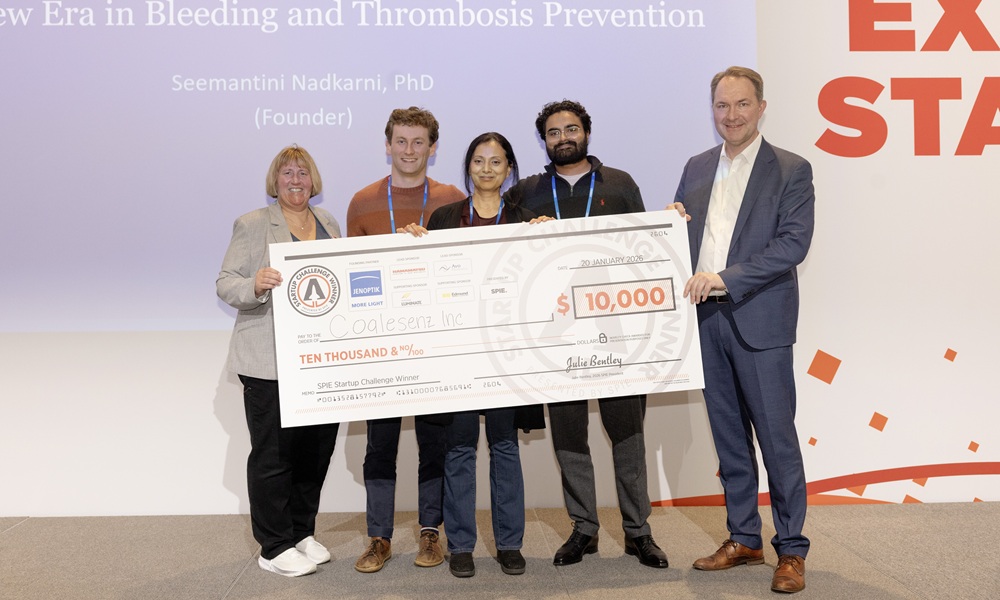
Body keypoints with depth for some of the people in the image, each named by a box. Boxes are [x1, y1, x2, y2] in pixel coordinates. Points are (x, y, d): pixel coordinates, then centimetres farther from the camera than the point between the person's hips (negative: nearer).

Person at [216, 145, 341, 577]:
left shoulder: (328, 223, 15)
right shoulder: (253, 224, 0)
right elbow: (225, 283, -5)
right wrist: (256, 286, -25)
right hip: (269, 361, -5)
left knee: (317, 448, 10)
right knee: (272, 453, 1)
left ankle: (302, 533, 27)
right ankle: (274, 547, 13)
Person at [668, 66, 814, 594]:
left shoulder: (791, 170, -2)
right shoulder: (696, 168, 14)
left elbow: (793, 243, -13)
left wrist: (726, 278, -20)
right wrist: (672, 223, -4)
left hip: (759, 320, -5)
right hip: (706, 318, 5)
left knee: (777, 437, 0)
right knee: (728, 436, 13)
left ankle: (791, 550, 13)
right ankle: (743, 539, 26)